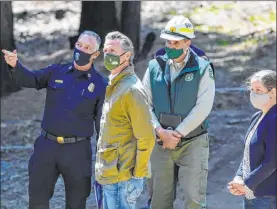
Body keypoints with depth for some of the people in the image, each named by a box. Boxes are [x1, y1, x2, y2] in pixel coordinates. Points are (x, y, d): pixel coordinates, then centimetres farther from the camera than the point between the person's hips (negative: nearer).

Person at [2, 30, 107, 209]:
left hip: (77, 150, -2)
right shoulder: (56, 72, 4)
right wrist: (15, 65, -31)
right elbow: (30, 79, -9)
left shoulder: (100, 85, -2)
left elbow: (103, 123, 1)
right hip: (47, 146, 2)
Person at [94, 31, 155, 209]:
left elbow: (146, 137, -19)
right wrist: (103, 170, 18)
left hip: (123, 178, -9)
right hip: (109, 175, 9)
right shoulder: (114, 86, 13)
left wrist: (138, 173, -14)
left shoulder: (132, 90, -17)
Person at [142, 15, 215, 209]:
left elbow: (203, 108, -12)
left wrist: (177, 134, -14)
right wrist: (161, 132, -12)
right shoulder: (155, 67, 5)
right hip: (161, 143, 3)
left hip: (193, 143, -3)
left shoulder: (202, 69, -4)